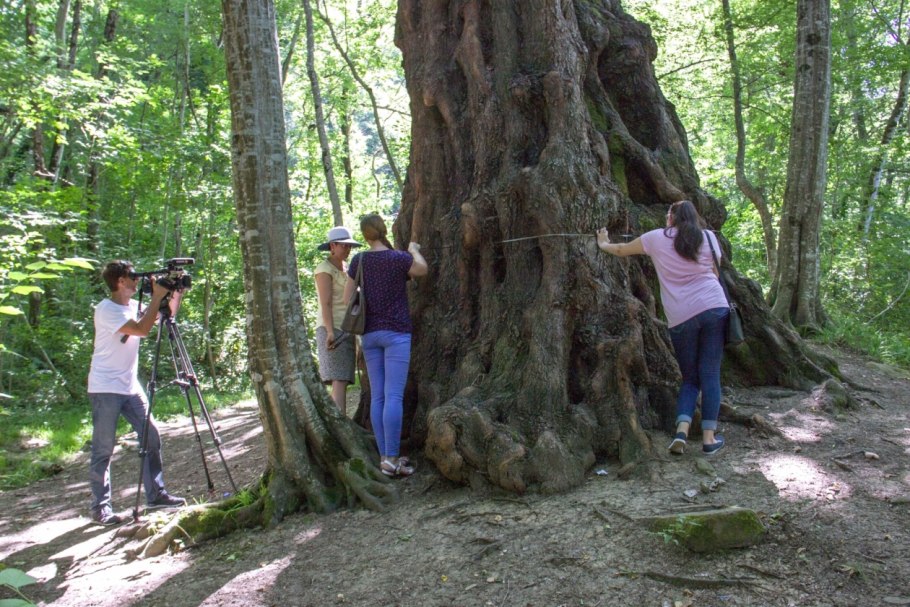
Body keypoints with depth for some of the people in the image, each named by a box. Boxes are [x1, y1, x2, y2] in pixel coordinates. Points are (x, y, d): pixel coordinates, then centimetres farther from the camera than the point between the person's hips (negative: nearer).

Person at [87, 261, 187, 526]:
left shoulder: (134, 305, 9)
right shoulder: (106, 309, -15)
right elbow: (142, 329, -26)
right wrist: (157, 297, -21)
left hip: (130, 386, 8)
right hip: (105, 389, -7)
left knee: (151, 437, 4)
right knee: (103, 449, -1)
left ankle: (156, 494, 13)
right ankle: (100, 508, 8)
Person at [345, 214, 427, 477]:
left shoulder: (358, 260, 4)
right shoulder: (399, 258, -8)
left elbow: (347, 298, 9)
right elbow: (422, 269, 11)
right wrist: (414, 250, 27)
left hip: (370, 334, 5)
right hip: (396, 332, -5)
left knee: (377, 396, 6)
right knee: (394, 396, -7)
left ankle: (384, 456, 9)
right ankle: (391, 459, -9)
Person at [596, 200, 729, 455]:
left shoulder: (657, 237, 9)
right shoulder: (708, 237, 12)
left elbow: (622, 250, 21)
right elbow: (714, 272, 19)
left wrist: (604, 245, 40)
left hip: (681, 317, 0)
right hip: (714, 307, 0)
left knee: (690, 378, 12)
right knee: (710, 374, 4)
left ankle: (681, 431, -5)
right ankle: (709, 437, 2)